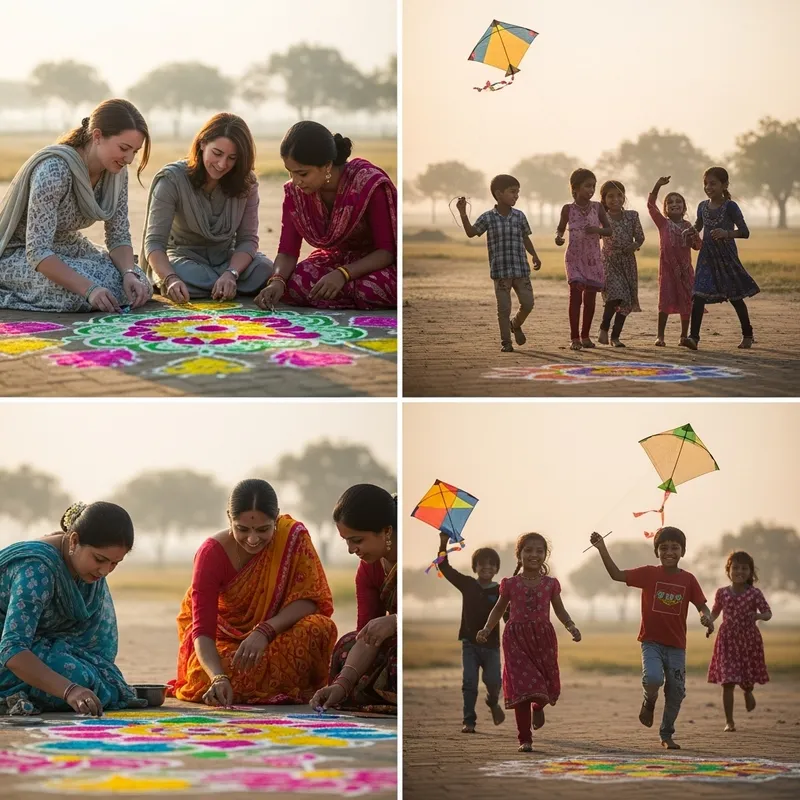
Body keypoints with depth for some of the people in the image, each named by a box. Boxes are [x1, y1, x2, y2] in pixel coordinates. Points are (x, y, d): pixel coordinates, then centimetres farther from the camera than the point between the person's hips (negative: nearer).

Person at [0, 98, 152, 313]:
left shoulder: (116, 171, -8)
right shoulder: (54, 170, -31)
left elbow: (119, 236, -2)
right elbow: (37, 252, -34)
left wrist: (130, 274, -23)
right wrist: (89, 289, -43)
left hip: (69, 248, 7)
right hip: (18, 254, -7)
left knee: (138, 286, -12)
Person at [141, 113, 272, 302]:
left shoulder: (246, 183, -8)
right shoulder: (172, 180, -18)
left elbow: (248, 239, -10)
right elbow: (154, 242, -23)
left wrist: (231, 273, -32)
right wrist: (171, 280, -44)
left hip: (229, 258, 2)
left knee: (266, 271, -29)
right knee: (186, 278, -39)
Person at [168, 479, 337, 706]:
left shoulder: (294, 536, -18)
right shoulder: (212, 553, -22)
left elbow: (309, 600, -19)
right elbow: (203, 629, -27)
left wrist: (264, 631, -36)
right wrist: (219, 677, -46)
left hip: (272, 638, 1)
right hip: (222, 639, -1)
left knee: (318, 629, -32)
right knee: (206, 678, -34)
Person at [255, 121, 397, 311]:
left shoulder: (368, 184, -27)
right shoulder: (295, 191, -13)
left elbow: (387, 251, -24)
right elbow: (287, 251, -10)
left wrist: (342, 274, -38)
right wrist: (277, 280, -33)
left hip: (377, 261, -5)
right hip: (335, 258, 5)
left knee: (373, 288, -39)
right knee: (293, 286, -25)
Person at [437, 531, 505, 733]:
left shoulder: (500, 592, -2)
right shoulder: (467, 584, 2)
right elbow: (445, 568, 2)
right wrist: (443, 545, -8)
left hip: (491, 644, -1)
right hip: (470, 642, 1)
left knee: (493, 680, -10)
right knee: (469, 682, -4)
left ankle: (493, 702, 24)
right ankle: (469, 721, 2)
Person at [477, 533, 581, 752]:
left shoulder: (551, 584, 3)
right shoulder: (510, 584, 0)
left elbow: (559, 610, 10)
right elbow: (499, 609, 10)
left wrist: (571, 626, -8)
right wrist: (487, 629, -4)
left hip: (543, 637, 2)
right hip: (517, 639, -2)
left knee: (548, 684, 4)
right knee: (522, 686, -9)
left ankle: (538, 706, 45)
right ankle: (525, 739, -2)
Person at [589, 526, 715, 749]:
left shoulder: (688, 579, 1)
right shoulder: (649, 574, -2)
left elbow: (701, 605, 2)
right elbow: (617, 574, -7)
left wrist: (707, 617, -21)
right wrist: (602, 549, -17)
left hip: (676, 645, 2)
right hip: (651, 641, -2)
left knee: (676, 692, 5)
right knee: (653, 678, -27)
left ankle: (666, 735, 24)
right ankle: (649, 702, 8)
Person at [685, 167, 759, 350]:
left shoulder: (730, 207, -10)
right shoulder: (703, 206, 6)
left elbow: (745, 232, -15)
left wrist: (726, 233, -32)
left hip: (726, 256, -4)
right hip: (707, 256, 4)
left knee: (735, 297, 8)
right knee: (698, 295, -12)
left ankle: (747, 335, 26)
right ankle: (694, 336, -16)